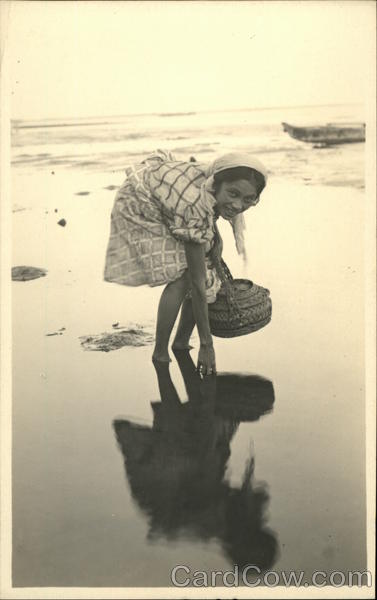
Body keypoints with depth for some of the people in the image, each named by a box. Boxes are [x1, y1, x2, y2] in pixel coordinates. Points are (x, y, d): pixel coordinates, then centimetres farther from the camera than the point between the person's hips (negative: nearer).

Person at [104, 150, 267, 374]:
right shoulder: (194, 208, -42)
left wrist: (214, 235, -10)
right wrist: (207, 345, -30)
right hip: (140, 206, -8)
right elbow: (197, 283, -36)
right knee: (181, 276, -22)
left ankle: (181, 342, 10)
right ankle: (160, 353, -6)